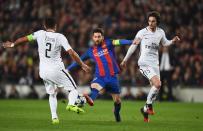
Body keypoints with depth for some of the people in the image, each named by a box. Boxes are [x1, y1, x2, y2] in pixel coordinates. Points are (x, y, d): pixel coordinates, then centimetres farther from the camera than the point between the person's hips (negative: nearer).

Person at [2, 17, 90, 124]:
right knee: (73, 89, 4)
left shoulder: (40, 34, 0)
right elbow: (71, 53, -13)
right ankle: (71, 104, -26)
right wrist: (82, 64, -4)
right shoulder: (60, 37, -7)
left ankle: (54, 117, 10)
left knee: (52, 94, 21)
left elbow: (25, 38, 11)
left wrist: (13, 44, 29)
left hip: (43, 71, 4)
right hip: (56, 70, -4)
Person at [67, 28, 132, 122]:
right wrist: (68, 69, 16)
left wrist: (131, 42, -33)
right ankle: (91, 99, -65)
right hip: (100, 77, 0)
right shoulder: (91, 51, 7)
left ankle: (117, 113, 38)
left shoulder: (108, 44, 0)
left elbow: (119, 42, -17)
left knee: (117, 100, 8)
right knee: (94, 86, -34)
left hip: (112, 77, 0)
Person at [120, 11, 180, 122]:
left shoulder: (161, 32, 7)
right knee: (157, 84, -22)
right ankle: (149, 105, -5)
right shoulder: (142, 32, -6)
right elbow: (133, 45, 2)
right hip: (144, 63, -6)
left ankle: (145, 110, 18)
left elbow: (164, 43, 27)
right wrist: (125, 59, 6)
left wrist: (173, 41, 6)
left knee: (155, 88, 2)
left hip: (155, 63, 6)